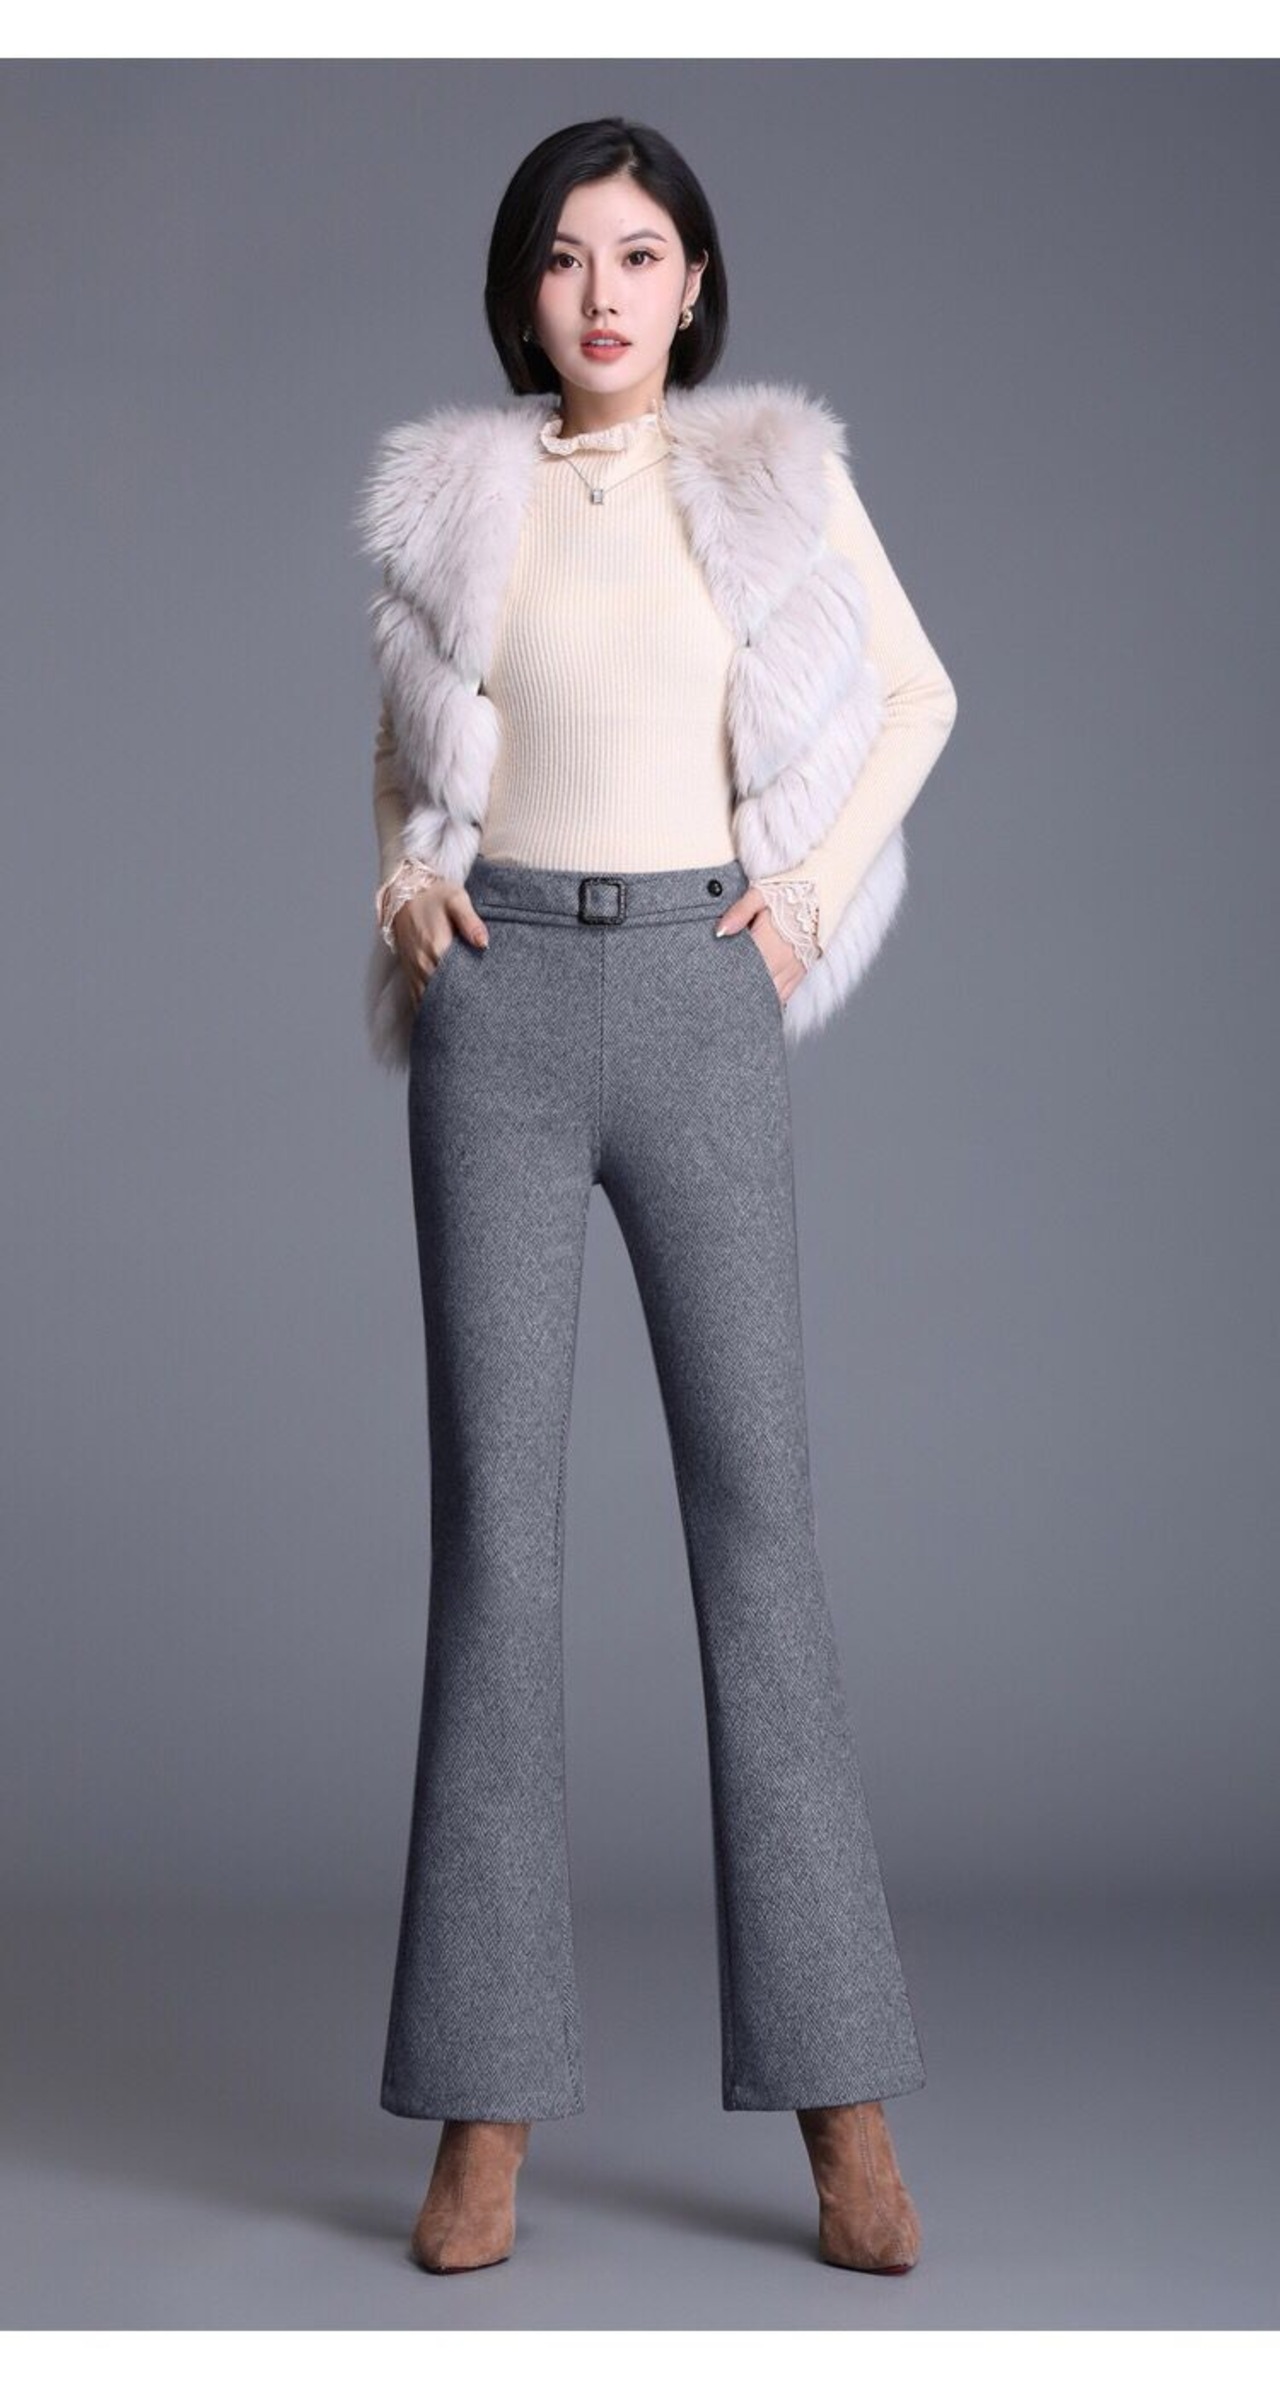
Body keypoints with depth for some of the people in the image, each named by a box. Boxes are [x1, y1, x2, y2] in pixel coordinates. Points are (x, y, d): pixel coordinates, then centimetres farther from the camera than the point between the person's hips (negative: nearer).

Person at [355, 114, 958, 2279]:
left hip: (703, 1006, -1)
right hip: (497, 1008, 1)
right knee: (495, 1508, -4)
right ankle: (487, 2101, 1)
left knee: (756, 1501, -5)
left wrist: (814, 891, 3)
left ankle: (837, 2090, 2)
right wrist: (406, 881, 6)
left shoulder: (779, 470, 6)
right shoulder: (451, 490, 10)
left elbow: (915, 693, 16)